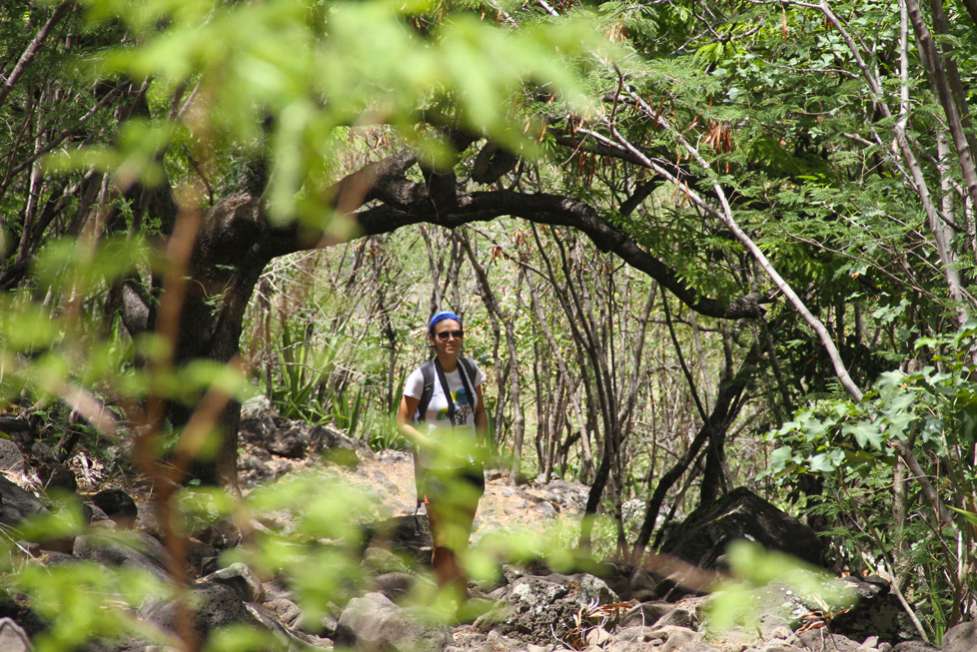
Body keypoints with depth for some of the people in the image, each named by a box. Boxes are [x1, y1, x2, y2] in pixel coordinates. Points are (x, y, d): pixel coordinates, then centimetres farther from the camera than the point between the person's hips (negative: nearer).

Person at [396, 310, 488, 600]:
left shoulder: (471, 370, 1)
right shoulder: (421, 377, -14)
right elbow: (403, 422, -10)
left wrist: (481, 444, -1)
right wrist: (432, 445, -23)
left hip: (468, 464, 5)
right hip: (435, 467, -5)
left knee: (461, 541, 14)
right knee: (443, 543, -4)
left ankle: (460, 598, 24)